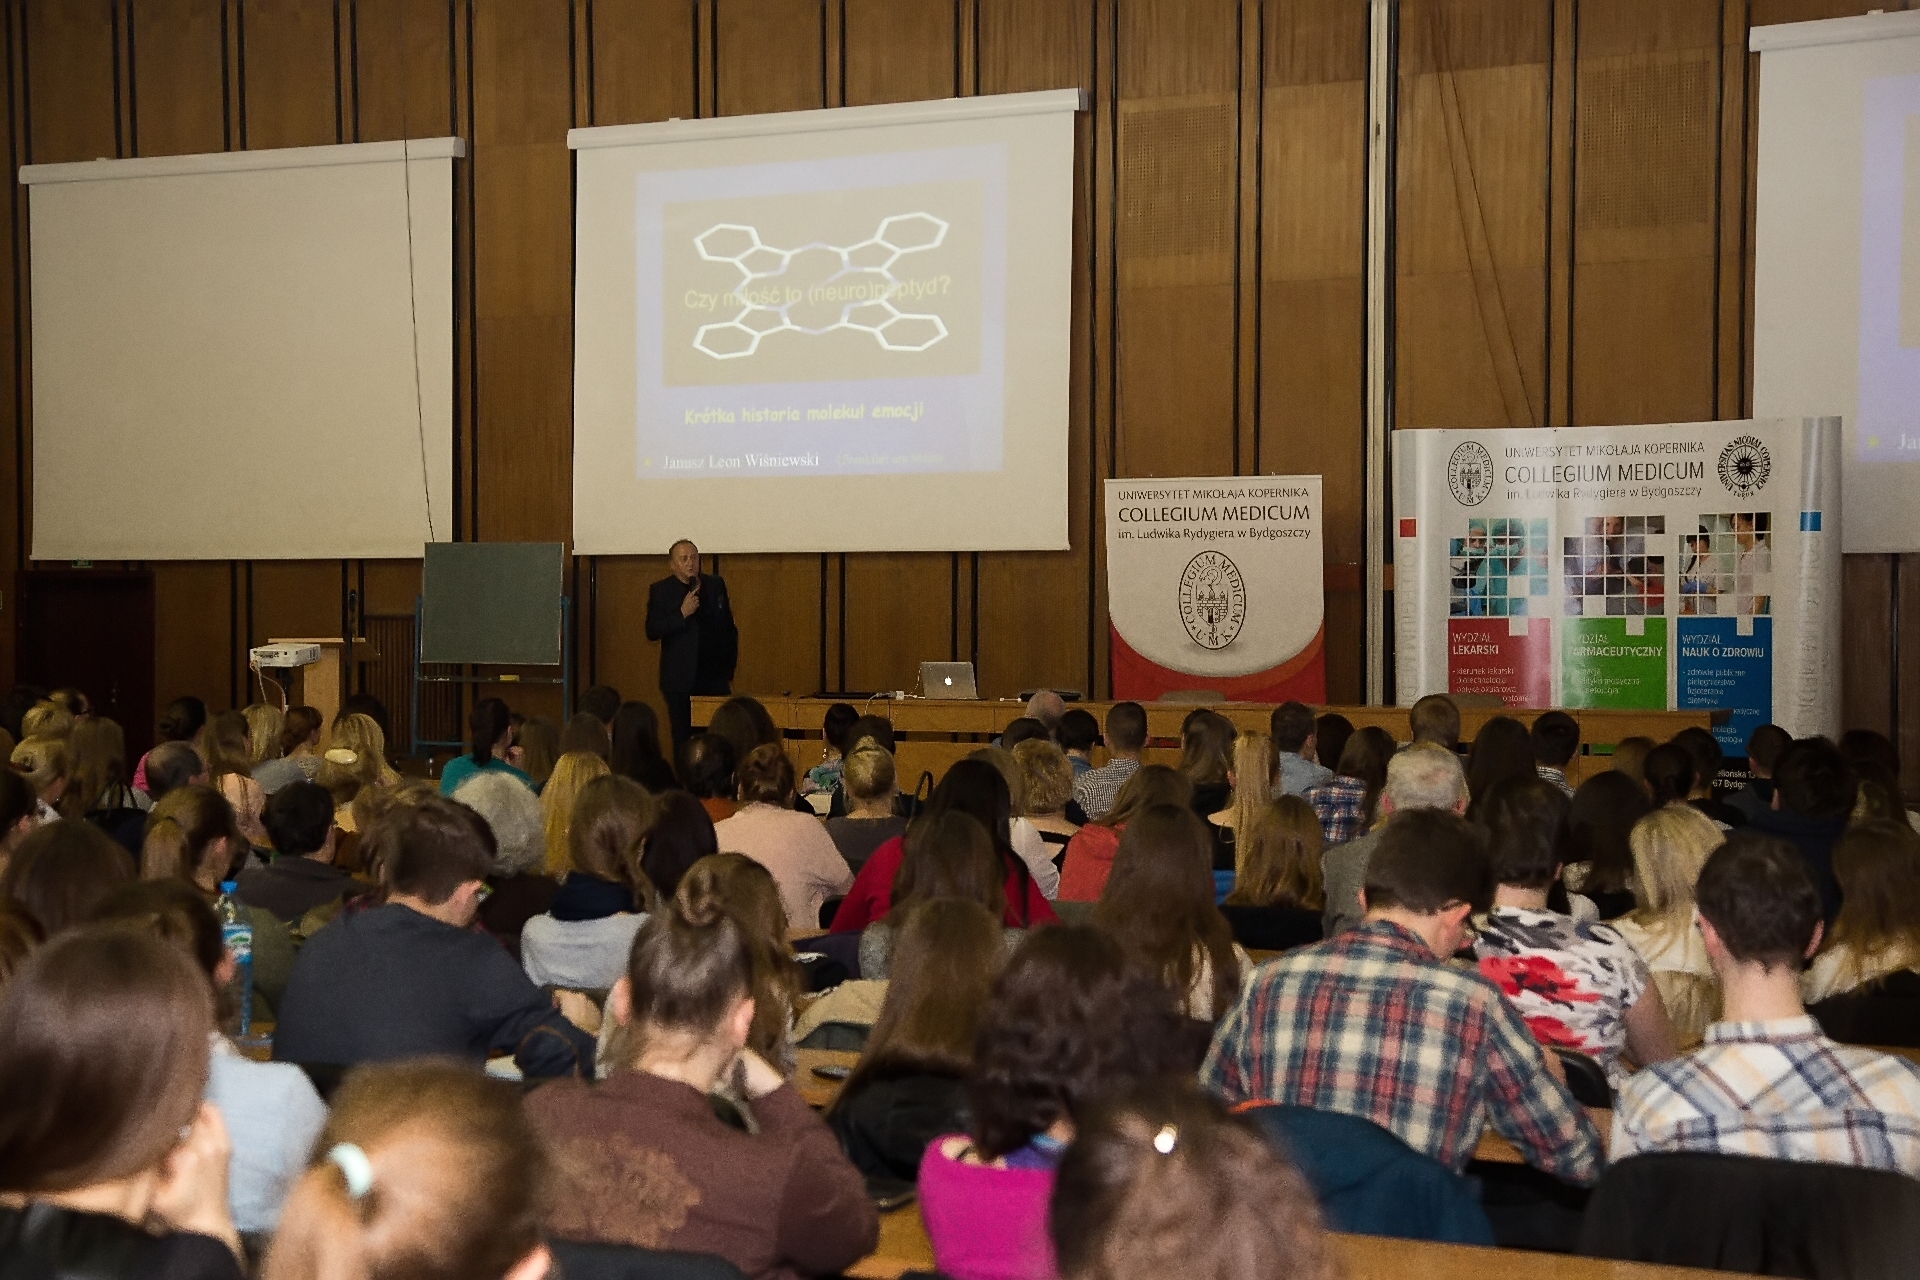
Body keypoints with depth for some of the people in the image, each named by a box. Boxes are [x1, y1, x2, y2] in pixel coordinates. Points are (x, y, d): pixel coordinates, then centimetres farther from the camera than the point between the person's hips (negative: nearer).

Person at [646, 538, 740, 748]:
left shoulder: (716, 585, 9)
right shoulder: (660, 591, 1)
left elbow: (729, 628, 14)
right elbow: (652, 632, -7)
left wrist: (729, 671, 11)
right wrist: (682, 613, -17)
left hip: (715, 677, 2)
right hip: (680, 681, -2)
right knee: (683, 740, 1)